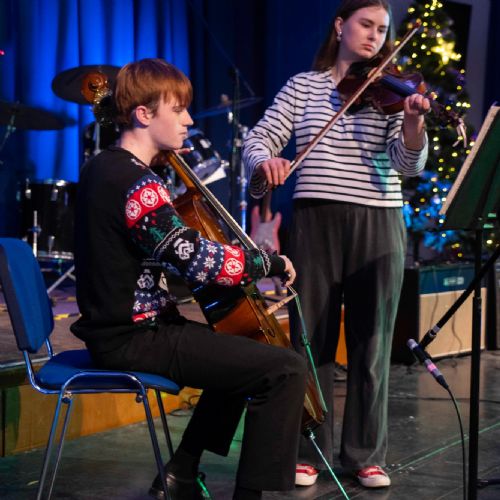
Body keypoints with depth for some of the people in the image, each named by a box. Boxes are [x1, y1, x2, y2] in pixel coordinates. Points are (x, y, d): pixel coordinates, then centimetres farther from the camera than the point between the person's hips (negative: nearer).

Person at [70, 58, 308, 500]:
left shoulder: (104, 167, 12)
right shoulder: (136, 183, -21)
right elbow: (199, 261, -27)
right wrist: (269, 262, -12)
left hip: (120, 328, 11)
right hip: (136, 339, -11)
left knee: (244, 352, 29)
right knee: (286, 369, -16)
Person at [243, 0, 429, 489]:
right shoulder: (303, 86, 7)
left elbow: (408, 164, -6)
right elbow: (258, 140, 2)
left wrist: (413, 122, -26)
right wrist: (264, 162, -21)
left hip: (378, 225, 1)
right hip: (316, 222, 0)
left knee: (371, 345, 5)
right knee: (311, 340, 4)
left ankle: (366, 454, 16)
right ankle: (307, 452, 15)